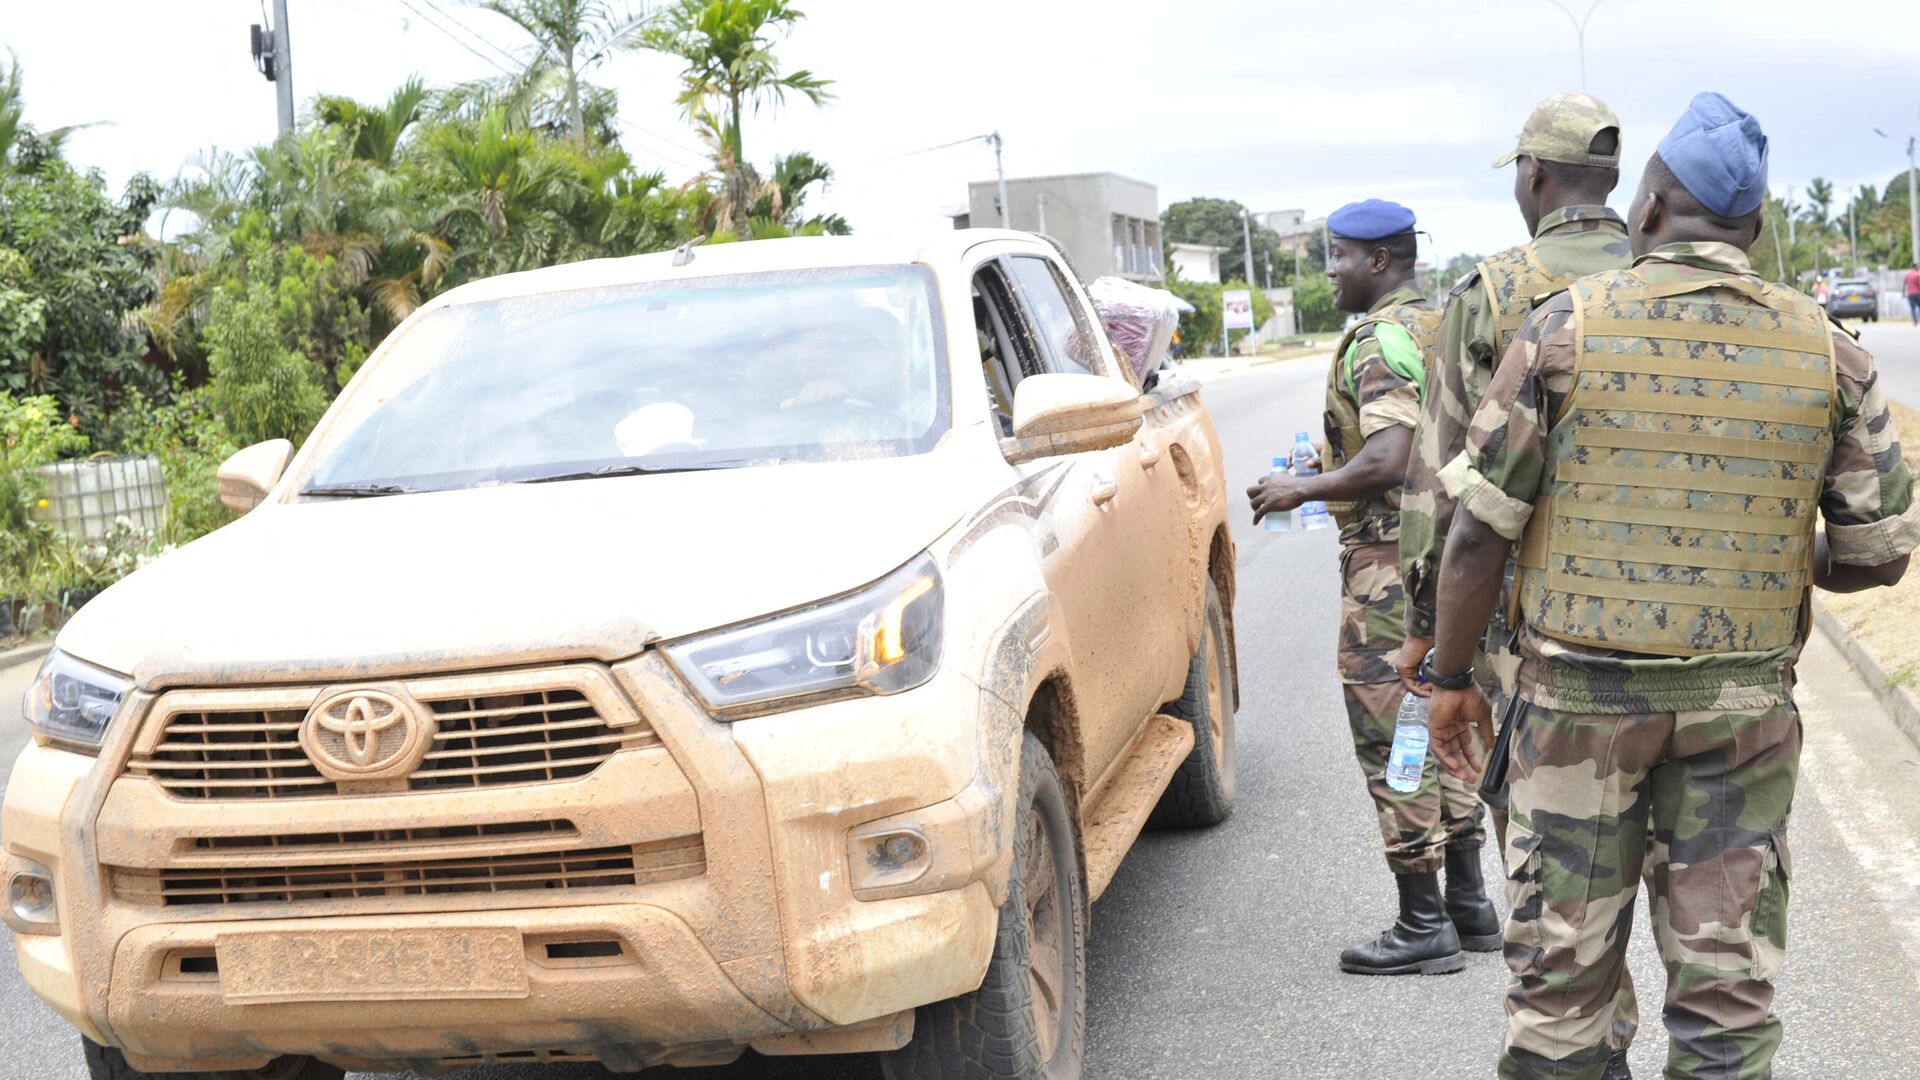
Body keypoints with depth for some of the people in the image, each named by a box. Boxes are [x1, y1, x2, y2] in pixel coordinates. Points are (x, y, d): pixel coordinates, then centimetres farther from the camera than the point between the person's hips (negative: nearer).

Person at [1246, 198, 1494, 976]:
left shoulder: (1381, 341, -17)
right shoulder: (1445, 327, 14)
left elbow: (1384, 463, -28)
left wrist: (1300, 490, -14)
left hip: (1391, 561, -10)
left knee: (1391, 743, -3)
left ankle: (1423, 926, 2)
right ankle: (1468, 900, 23)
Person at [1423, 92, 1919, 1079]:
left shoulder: (1566, 327, -6)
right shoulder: (1828, 351, 0)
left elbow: (1480, 527, -7)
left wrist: (1451, 678, 4)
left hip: (1580, 698, -1)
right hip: (1743, 704, 2)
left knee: (1560, 975, 10)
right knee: (1727, 982, 11)